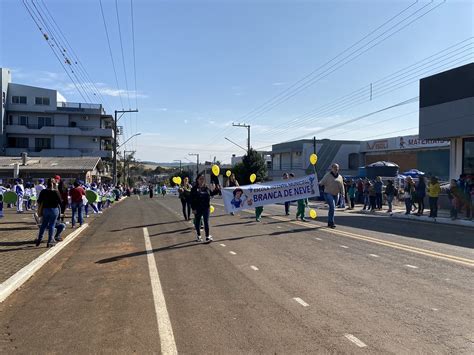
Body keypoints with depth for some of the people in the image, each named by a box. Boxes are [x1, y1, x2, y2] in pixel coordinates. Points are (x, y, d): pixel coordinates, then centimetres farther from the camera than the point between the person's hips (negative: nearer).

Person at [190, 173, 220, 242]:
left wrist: (217, 190, 3)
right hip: (198, 208, -2)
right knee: (197, 222, 10)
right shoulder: (194, 188, -7)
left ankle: (207, 236, 6)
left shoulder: (206, 188, 3)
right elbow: (192, 199, -9)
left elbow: (211, 193, 20)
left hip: (206, 208, 2)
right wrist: (193, 208, -13)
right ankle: (198, 236, 24)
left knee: (206, 222, 2)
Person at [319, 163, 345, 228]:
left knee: (332, 208, 12)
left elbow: (341, 186, 15)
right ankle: (331, 223, -16)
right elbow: (322, 182, -12)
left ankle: (329, 223, 23)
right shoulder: (328, 175, -5)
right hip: (328, 194, -6)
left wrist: (342, 193, 4)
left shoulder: (340, 177, 11)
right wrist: (318, 184, -31)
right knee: (332, 207, -20)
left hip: (335, 195, 6)